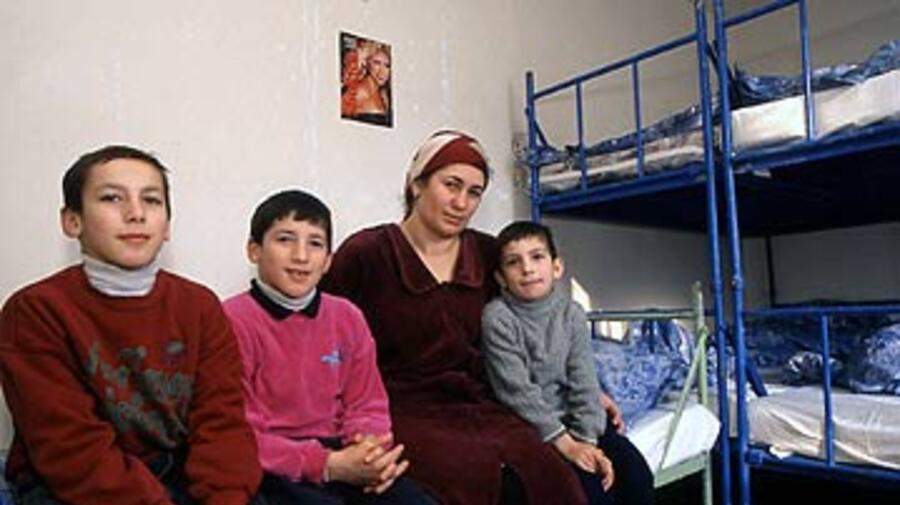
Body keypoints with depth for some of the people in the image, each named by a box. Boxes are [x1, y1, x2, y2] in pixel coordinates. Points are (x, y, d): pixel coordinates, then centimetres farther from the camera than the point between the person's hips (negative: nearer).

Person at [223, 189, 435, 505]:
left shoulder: (348, 318, 8)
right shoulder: (233, 321, -9)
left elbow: (367, 406, 10)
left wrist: (371, 450, -13)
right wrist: (328, 465, -21)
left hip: (337, 452, 5)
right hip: (270, 467, -5)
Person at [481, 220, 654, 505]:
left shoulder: (571, 313, -2)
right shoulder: (497, 317, -15)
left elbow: (584, 382, -5)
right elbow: (516, 390, -19)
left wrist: (587, 440, -17)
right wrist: (564, 443, -20)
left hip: (568, 416, 5)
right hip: (527, 425, -4)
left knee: (636, 472, -9)